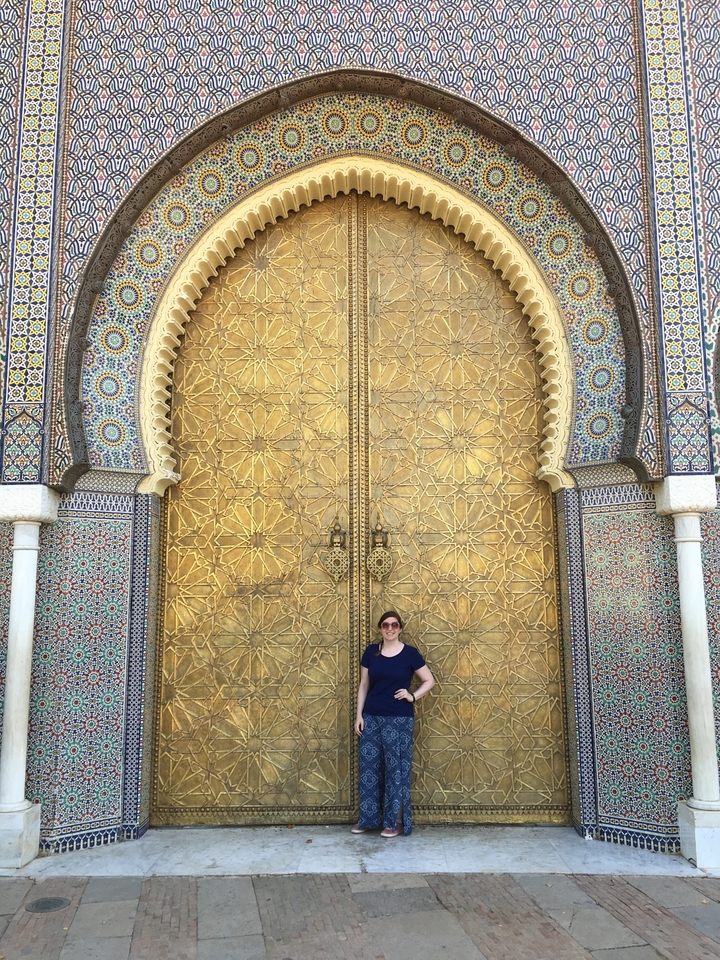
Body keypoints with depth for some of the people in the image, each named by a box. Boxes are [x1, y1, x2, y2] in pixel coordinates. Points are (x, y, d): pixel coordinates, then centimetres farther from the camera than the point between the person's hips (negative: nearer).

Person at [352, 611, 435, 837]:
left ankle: (395, 822, 13)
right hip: (371, 717, 3)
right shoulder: (371, 652, 4)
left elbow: (429, 681, 3)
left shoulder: (409, 653, -4)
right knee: (369, 767, 7)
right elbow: (363, 685, 8)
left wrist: (413, 697, -11)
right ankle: (367, 819, 20)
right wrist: (359, 715, 2)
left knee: (396, 768, 2)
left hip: (399, 719, -3)